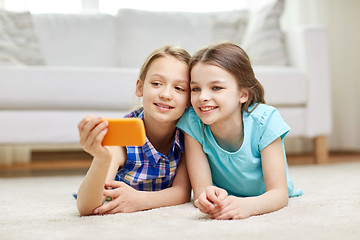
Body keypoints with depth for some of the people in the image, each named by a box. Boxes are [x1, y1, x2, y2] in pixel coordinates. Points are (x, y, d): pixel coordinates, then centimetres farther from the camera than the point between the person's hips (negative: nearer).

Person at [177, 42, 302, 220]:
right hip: (224, 197, 1)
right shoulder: (193, 122, -26)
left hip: (265, 198, 0)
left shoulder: (264, 120, -30)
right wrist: (206, 196, -52)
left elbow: (279, 193, -32)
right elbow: (200, 188, -25)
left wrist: (246, 205, -55)